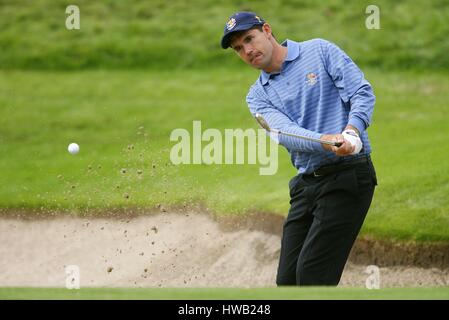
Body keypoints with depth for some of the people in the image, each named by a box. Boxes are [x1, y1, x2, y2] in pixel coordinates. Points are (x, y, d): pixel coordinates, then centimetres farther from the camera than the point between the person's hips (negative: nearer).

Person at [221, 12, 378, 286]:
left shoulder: (320, 52, 3)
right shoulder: (258, 95, 13)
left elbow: (362, 93, -7)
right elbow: (285, 131, -8)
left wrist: (351, 131, -29)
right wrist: (327, 141, -29)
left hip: (347, 176, -6)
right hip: (306, 184, 6)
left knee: (312, 273, -15)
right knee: (288, 281, 3)